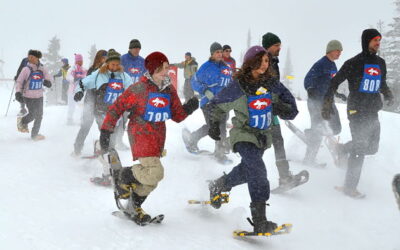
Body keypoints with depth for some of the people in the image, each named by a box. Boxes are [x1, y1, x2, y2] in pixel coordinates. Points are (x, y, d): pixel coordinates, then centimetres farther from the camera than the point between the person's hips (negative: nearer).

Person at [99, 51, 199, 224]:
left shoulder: (169, 90, 7)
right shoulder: (139, 89, -13)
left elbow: (177, 116, 10)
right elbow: (117, 107, -9)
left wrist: (188, 108, -10)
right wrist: (106, 130, -12)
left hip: (158, 137, 7)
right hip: (141, 134, -7)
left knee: (151, 180, 13)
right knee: (155, 172, -21)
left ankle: (133, 208, 33)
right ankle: (121, 176, 3)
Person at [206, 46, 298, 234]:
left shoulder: (272, 84, -5)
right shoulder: (239, 86, -15)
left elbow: (292, 110, -3)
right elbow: (216, 105, 2)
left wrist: (282, 108, -23)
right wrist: (214, 124, -1)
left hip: (263, 136, 6)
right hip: (244, 135, -6)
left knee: (246, 171, 24)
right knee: (258, 170, -25)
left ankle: (218, 186, 55)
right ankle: (259, 221, -25)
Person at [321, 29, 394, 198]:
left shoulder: (380, 63, 12)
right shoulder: (354, 63, -8)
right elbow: (334, 82, -5)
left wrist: (388, 95, 15)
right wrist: (327, 105, -8)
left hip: (373, 112, 7)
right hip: (357, 111, -7)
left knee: (372, 148, 8)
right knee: (360, 148, -7)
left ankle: (341, 149, 32)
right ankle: (350, 187, 4)